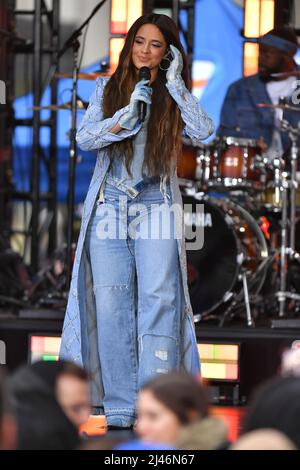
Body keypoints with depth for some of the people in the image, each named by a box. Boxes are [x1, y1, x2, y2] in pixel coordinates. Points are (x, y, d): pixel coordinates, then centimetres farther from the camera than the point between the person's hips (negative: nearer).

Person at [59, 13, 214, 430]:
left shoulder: (174, 97, 9)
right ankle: (119, 407, 1)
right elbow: (85, 138, 1)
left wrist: (175, 83, -6)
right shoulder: (108, 89, 12)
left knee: (159, 298, -12)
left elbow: (203, 132, -9)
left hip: (156, 208, -1)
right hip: (110, 206, 1)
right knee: (112, 303, -3)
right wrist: (128, 114, -11)